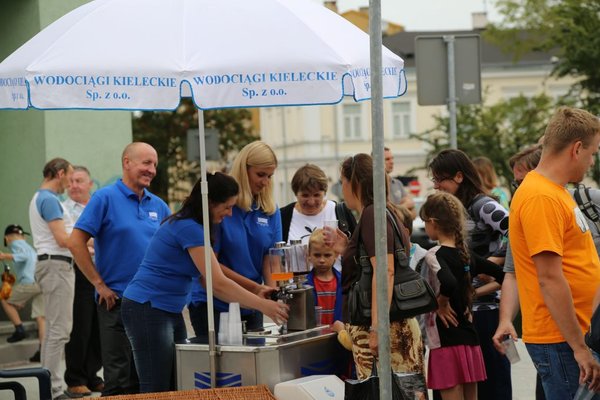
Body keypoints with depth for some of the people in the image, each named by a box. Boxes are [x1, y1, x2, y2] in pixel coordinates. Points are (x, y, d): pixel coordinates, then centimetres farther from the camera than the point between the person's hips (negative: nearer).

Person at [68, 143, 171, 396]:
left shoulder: (158, 205, 10)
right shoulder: (105, 198, -6)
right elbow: (76, 243, -10)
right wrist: (100, 284, -11)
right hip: (117, 299, -5)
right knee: (120, 378, -5)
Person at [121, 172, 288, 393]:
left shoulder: (190, 225, 12)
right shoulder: (188, 228, -18)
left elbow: (211, 283, 11)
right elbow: (218, 283, -21)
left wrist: (257, 296, 4)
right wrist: (263, 306, -17)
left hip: (170, 312, 10)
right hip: (147, 309, -10)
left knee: (177, 389, 6)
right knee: (157, 391, -10)